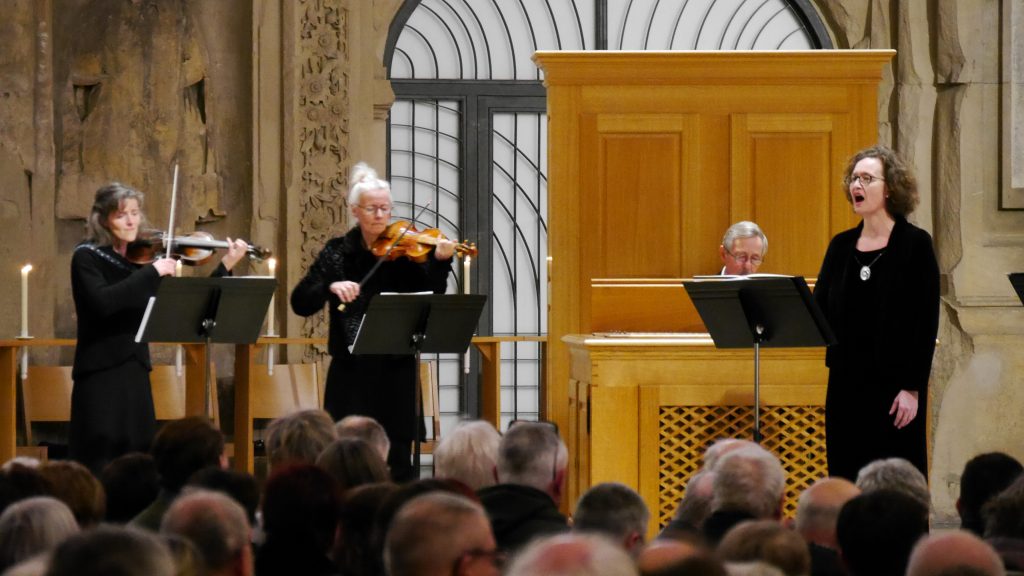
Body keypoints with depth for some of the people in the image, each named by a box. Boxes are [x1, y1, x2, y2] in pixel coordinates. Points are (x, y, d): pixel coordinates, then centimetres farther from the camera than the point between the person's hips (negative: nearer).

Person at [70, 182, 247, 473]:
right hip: (100, 373, -6)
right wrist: (152, 273, -23)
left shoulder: (143, 256, 8)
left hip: (136, 372, 6)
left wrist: (225, 266, -1)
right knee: (99, 468, -7)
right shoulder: (86, 257, -6)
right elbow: (102, 302, -25)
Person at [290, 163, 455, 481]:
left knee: (397, 455, 1)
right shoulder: (338, 252, 4)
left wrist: (440, 263, -24)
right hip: (350, 370, 1)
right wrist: (331, 287, -19)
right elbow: (300, 303, -1)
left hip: (395, 369, -1)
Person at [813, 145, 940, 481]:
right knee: (846, 480, 6)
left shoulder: (914, 244, -5)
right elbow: (819, 310, 9)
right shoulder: (841, 246, 10)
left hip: (894, 384, -5)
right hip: (846, 383, 5)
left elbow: (926, 321, -9)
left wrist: (913, 387, -13)